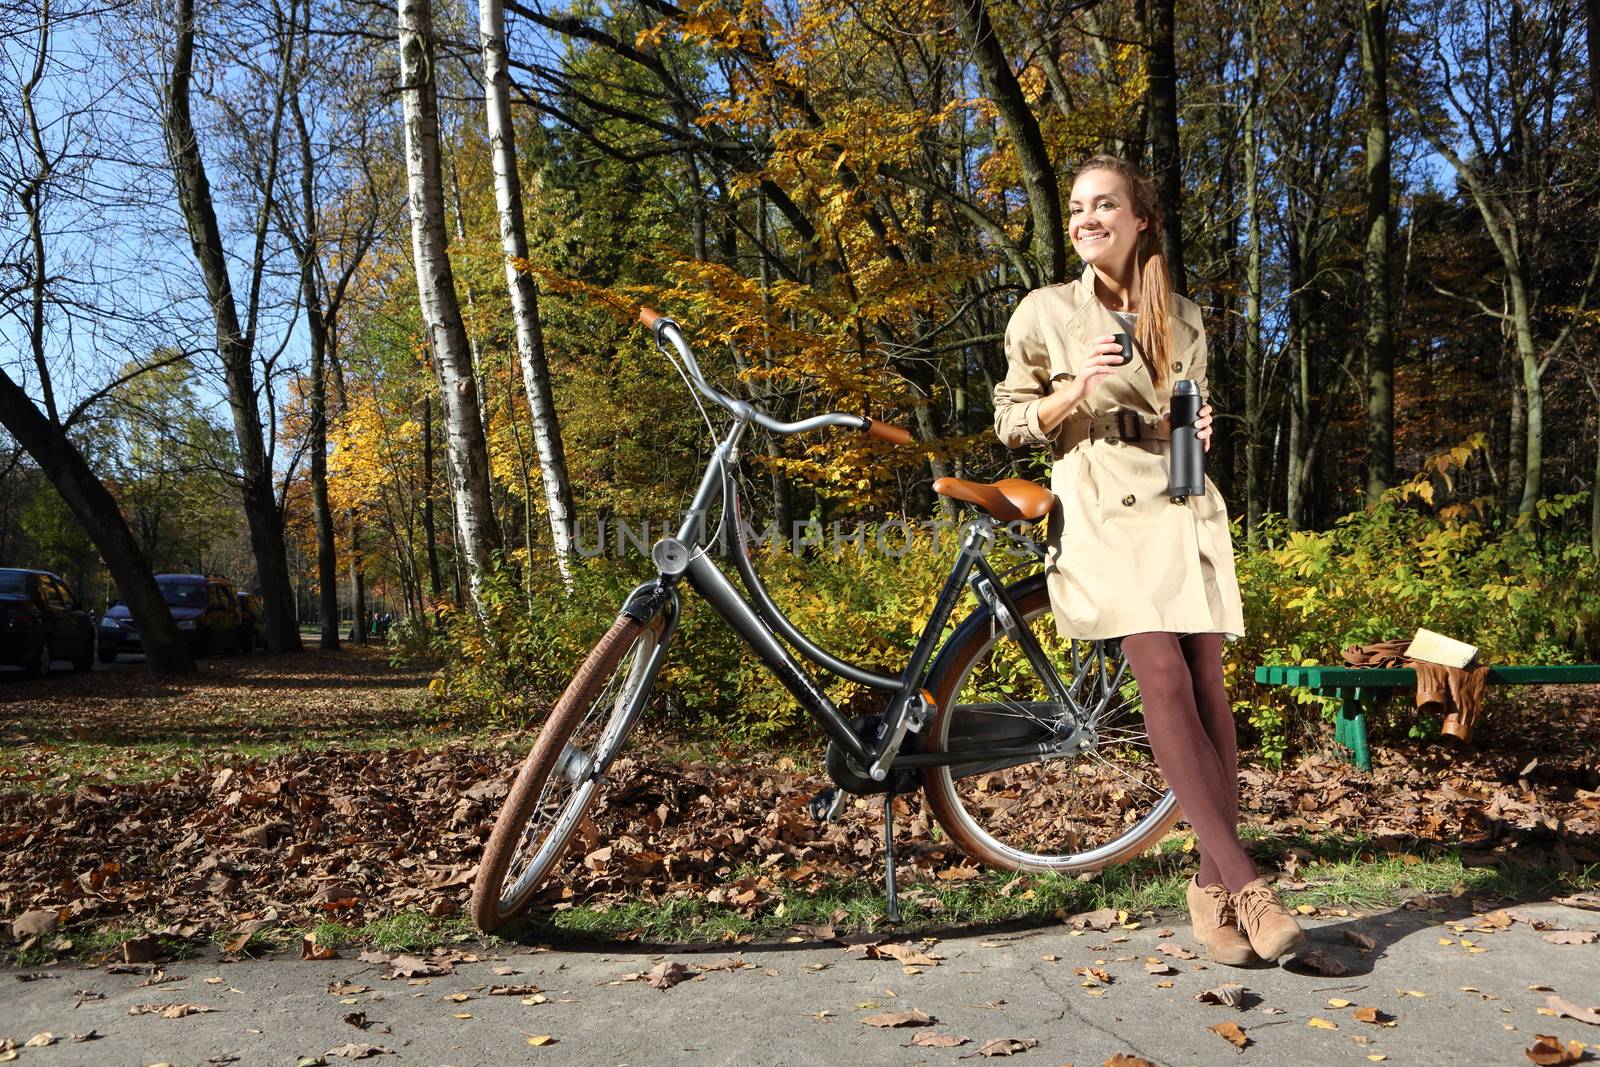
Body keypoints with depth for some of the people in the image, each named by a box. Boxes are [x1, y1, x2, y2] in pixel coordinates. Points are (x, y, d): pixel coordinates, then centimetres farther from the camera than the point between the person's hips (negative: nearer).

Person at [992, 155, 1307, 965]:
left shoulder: (1182, 318, 14)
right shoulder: (1044, 311, 5)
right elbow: (1011, 423, 6)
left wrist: (1199, 431, 1)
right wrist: (1074, 391, -11)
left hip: (1181, 506, 4)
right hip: (1100, 508, -3)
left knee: (1207, 685, -4)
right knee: (1163, 674, -19)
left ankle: (1212, 885, 5)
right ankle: (1245, 882, -16)